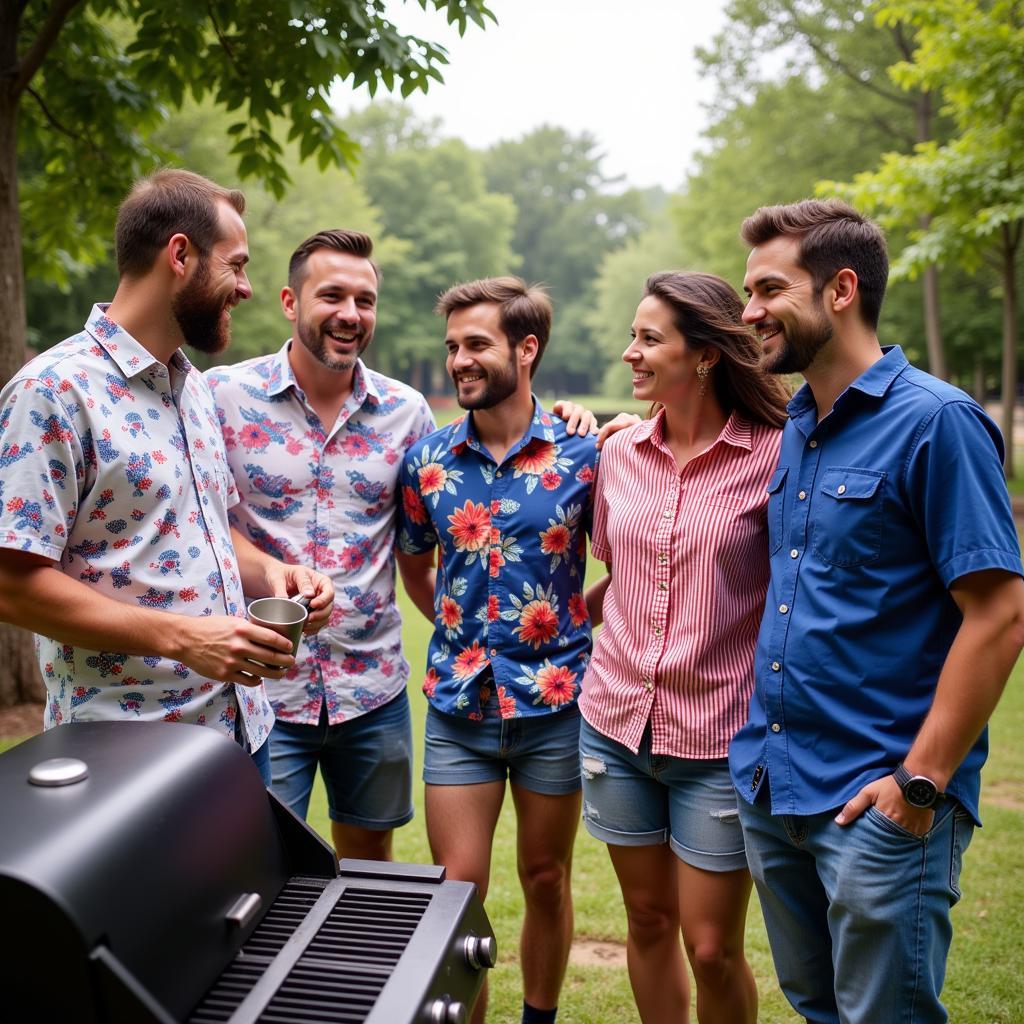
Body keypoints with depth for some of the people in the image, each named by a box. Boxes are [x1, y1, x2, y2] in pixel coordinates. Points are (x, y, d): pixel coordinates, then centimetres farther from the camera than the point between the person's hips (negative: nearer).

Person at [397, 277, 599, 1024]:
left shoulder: (582, 453, -6)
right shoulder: (428, 459, 0)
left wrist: (564, 624, -5)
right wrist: (457, 626, 4)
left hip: (555, 702, -1)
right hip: (459, 705, 1)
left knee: (547, 880, 15)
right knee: (457, 892, 5)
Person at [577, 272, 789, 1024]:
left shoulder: (773, 457, -12)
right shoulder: (621, 454, 4)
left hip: (720, 737, -4)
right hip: (616, 723, 5)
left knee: (712, 946, 6)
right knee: (648, 920, 17)